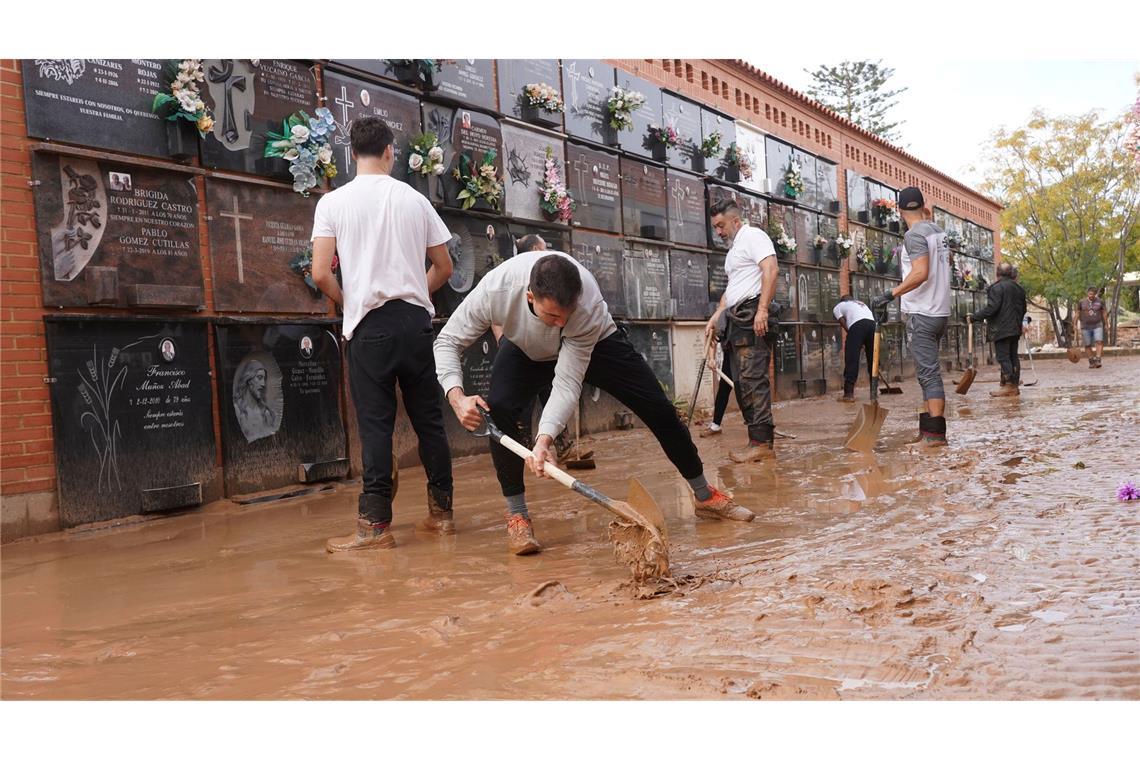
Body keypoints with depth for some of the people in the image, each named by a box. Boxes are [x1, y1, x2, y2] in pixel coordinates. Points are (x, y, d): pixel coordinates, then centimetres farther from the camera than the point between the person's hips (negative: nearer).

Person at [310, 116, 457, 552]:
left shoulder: (333, 202, 0)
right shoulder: (415, 200, 7)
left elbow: (320, 274, -7)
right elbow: (444, 267, 11)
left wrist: (346, 301, 11)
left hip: (370, 322, -2)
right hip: (416, 319, 3)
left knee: (375, 423, -2)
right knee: (429, 418, 9)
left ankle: (376, 524, -2)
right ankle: (441, 512, 16)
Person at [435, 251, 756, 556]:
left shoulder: (588, 305, -43)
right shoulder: (495, 289, -40)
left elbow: (568, 383, -39)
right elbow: (447, 342, -25)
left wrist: (544, 438, -53)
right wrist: (457, 396, -41)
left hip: (595, 341, 0)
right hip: (525, 349, 1)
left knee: (659, 409, -5)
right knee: (498, 411, -27)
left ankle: (705, 495, 16)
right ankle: (517, 516, -10)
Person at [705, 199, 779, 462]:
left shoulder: (752, 236, -3)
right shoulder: (735, 246, 27)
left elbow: (771, 269, -18)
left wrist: (762, 309, -26)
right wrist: (716, 316, 21)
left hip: (752, 315, -10)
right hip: (737, 319, 10)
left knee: (752, 378, -14)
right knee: (742, 381, 7)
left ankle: (762, 442, -14)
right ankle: (761, 434, 10)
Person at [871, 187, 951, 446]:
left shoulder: (914, 235, -14)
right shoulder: (938, 230, 12)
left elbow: (921, 273, -27)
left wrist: (890, 295, -28)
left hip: (921, 313, -9)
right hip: (940, 310, 9)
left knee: (929, 373, -10)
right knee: (928, 371, 15)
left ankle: (936, 432, -12)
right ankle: (927, 427, 20)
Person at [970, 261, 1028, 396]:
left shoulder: (997, 288, -12)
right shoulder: (1018, 288, 14)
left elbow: (991, 308, -20)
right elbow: (1023, 309, 22)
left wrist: (974, 317, -14)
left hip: (1001, 329, -8)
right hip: (1015, 329, 8)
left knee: (1003, 357, -6)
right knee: (1013, 356, 11)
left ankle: (1008, 386, -9)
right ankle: (1015, 385, 12)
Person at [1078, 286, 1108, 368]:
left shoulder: (1100, 301, -2)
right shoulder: (1082, 302, -3)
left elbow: (1104, 313, 6)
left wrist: (1106, 324, 6)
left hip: (1097, 326, 0)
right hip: (1085, 327, 1)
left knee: (1099, 342, -18)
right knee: (1087, 345, 1)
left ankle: (1098, 360, -21)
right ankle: (1091, 362, 12)